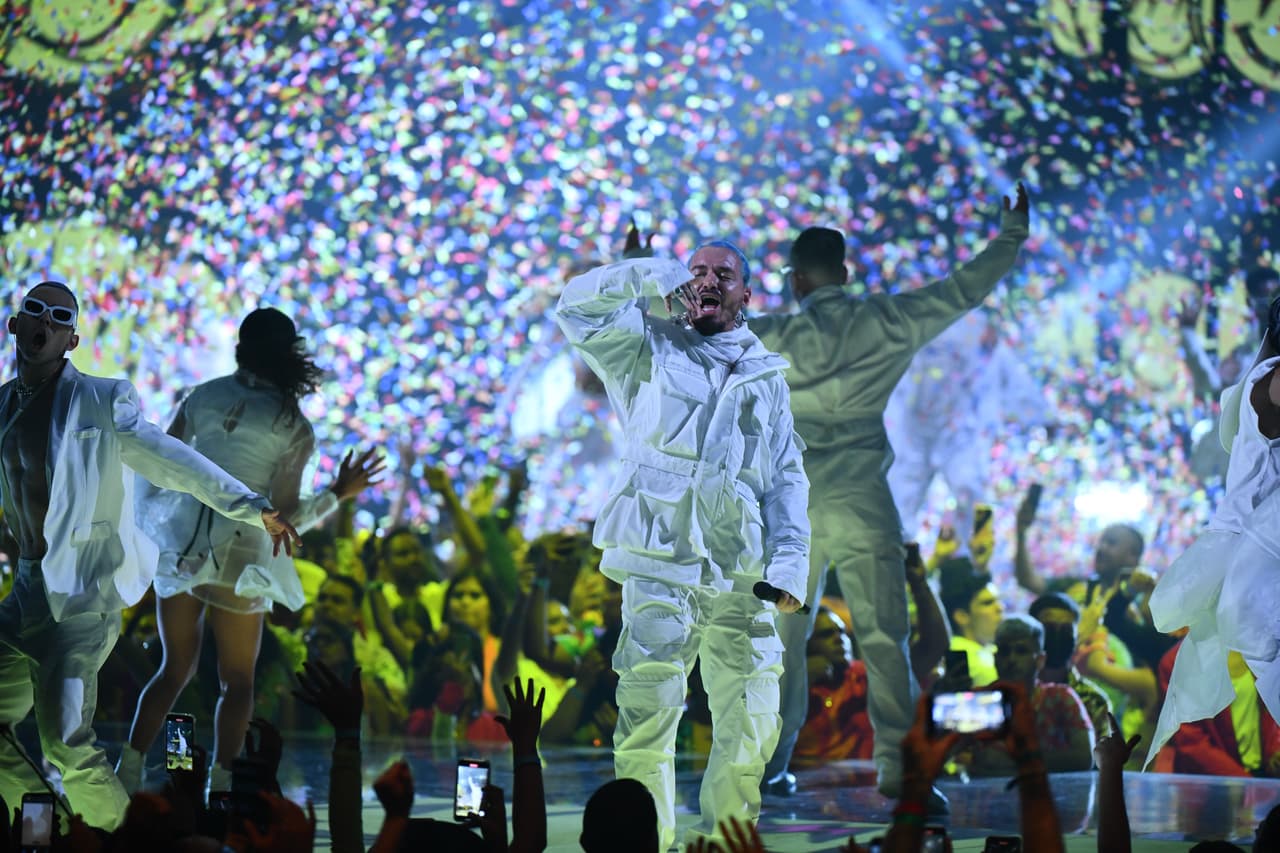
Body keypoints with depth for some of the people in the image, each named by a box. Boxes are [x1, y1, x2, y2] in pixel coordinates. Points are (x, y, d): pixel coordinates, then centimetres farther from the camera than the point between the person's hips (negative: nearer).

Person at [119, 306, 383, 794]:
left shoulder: (204, 397, 2)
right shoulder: (293, 427, -6)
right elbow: (284, 516, -7)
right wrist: (339, 495, 6)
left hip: (179, 546, 3)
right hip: (238, 557, -3)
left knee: (175, 669, 16)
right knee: (237, 681, 11)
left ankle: (128, 771, 5)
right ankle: (220, 783, 0)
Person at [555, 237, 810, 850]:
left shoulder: (767, 378, 20)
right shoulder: (652, 351, 14)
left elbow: (787, 477, 16)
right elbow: (576, 308, 2)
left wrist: (789, 564, 3)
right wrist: (657, 277, 3)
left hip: (740, 573, 3)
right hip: (661, 563, -3)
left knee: (752, 724, 0)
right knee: (649, 711, -12)